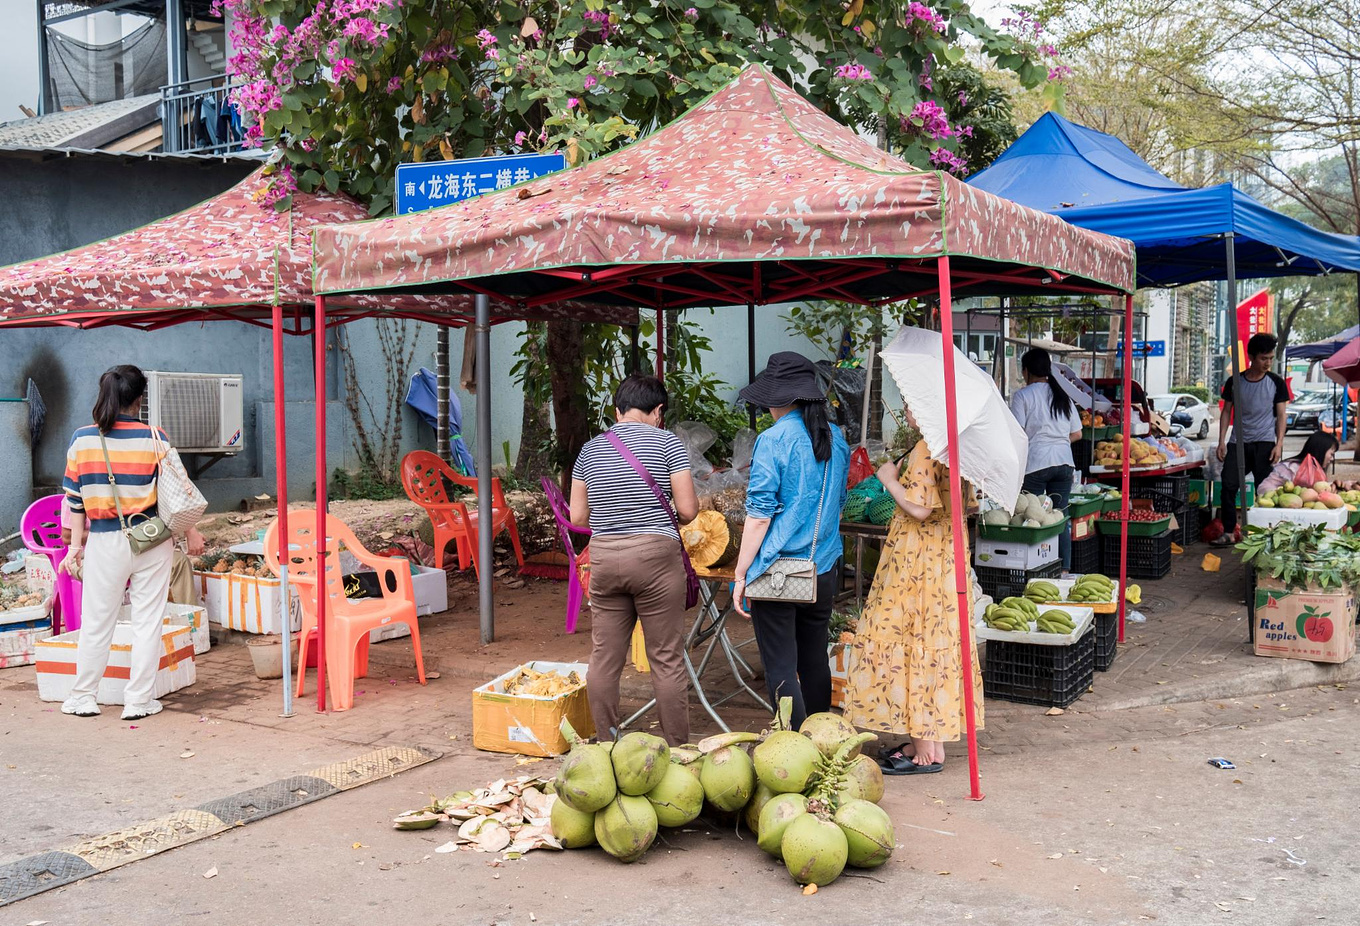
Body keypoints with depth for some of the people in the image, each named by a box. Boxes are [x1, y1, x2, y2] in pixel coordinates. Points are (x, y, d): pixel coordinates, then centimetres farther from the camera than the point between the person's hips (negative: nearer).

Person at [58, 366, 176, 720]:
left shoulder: (82, 439, -2)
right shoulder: (154, 438, -8)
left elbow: (75, 497, 3)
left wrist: (76, 544, 12)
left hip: (105, 543, 2)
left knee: (96, 622, 13)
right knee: (147, 622, 7)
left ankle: (83, 698, 24)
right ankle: (139, 701, 11)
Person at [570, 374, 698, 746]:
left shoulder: (590, 449, 9)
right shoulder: (667, 442, -2)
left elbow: (577, 516, 9)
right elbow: (687, 509, -6)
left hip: (604, 558, 4)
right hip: (654, 555, -4)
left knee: (604, 657, 10)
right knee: (667, 659, 3)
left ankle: (606, 744, 18)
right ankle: (677, 749, 9)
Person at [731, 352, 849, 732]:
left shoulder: (774, 440, -13)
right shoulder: (836, 438, 8)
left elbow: (760, 514, -14)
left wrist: (741, 575, -9)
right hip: (823, 570, 7)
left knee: (780, 669, 0)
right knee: (815, 661, 17)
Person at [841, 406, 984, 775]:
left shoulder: (925, 449, -18)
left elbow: (919, 508, -25)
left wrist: (890, 479, -9)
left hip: (919, 561, -10)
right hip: (946, 557, 10)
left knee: (914, 644, -2)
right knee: (933, 644, 13)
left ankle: (927, 752, 4)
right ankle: (925, 741, 22)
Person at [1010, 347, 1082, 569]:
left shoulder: (1023, 395, -4)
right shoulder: (1063, 396, 13)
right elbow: (1077, 434, 14)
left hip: (1035, 463, -5)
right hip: (1064, 462, 5)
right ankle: (1064, 571, 11)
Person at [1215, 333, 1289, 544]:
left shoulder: (1276, 383, 3)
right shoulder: (1234, 382, 5)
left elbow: (1281, 415, 4)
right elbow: (1227, 412, 10)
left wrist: (1279, 444, -6)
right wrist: (1222, 442, 2)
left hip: (1265, 443, -1)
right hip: (1239, 443, 1)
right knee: (1229, 485, -10)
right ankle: (1229, 532, -5)